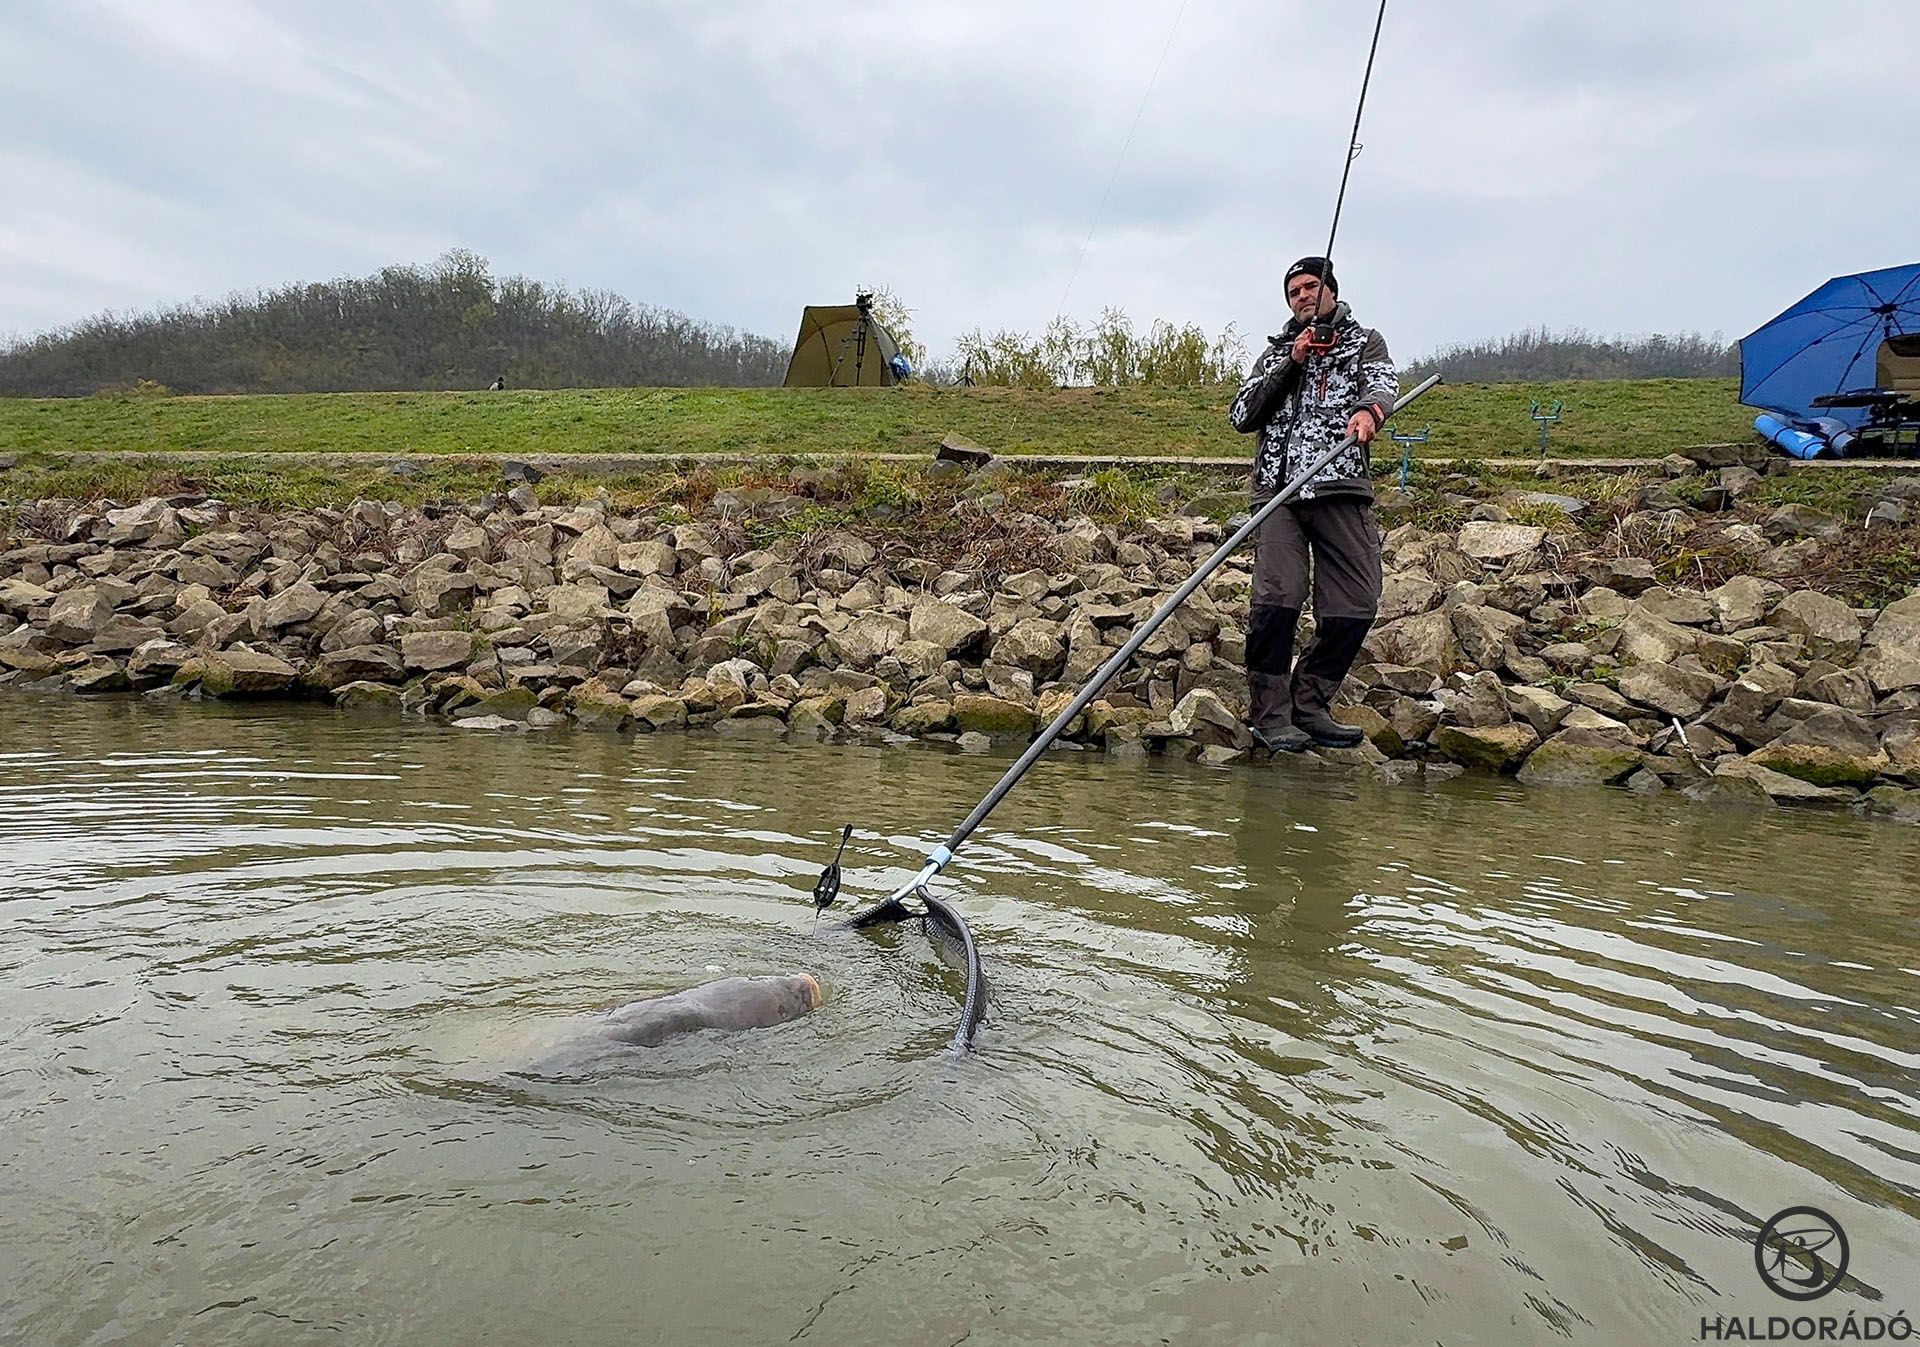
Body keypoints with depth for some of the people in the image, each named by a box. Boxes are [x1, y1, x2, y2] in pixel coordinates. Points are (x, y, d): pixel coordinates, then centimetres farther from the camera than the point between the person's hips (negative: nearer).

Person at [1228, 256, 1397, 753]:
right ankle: (1271, 716, -10)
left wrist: (1370, 409, -29)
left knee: (1356, 603, -7)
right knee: (1277, 597, -16)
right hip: (1277, 488, 0)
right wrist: (1291, 363, 2)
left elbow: (1384, 382, -4)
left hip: (1341, 489, 0)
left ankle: (1308, 705, 7)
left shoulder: (1365, 342, 19)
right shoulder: (1275, 354, 25)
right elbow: (1241, 416, 11)